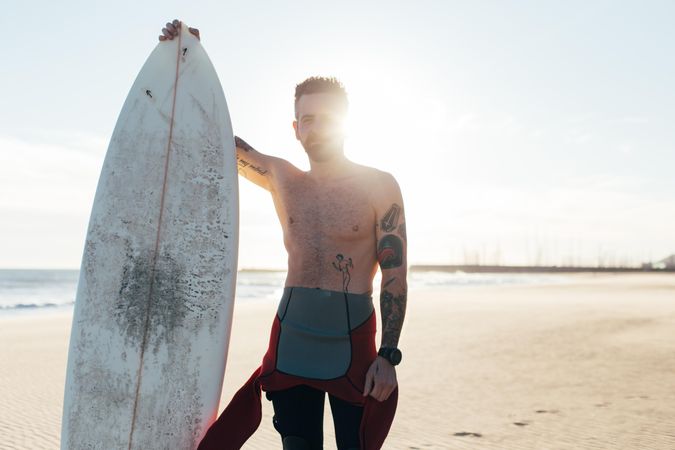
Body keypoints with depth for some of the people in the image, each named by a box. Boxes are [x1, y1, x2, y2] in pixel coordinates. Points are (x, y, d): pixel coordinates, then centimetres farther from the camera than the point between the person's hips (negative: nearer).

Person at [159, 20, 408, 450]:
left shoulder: (379, 186, -3)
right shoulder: (280, 179, 7)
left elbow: (395, 274, -5)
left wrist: (388, 355, -11)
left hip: (352, 341, -3)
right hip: (291, 335, 3)